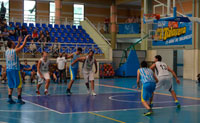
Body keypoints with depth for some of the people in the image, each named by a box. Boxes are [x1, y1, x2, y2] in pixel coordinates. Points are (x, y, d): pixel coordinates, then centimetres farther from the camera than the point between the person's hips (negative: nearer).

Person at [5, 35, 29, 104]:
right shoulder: (15, 51, -8)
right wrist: (26, 38, 13)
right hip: (15, 69, -7)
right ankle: (19, 99, -2)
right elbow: (23, 45, 1)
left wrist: (19, 42, 37)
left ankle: (10, 98, 5)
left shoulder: (7, 51, 11)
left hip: (8, 69, 7)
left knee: (10, 85, 12)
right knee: (19, 84, 1)